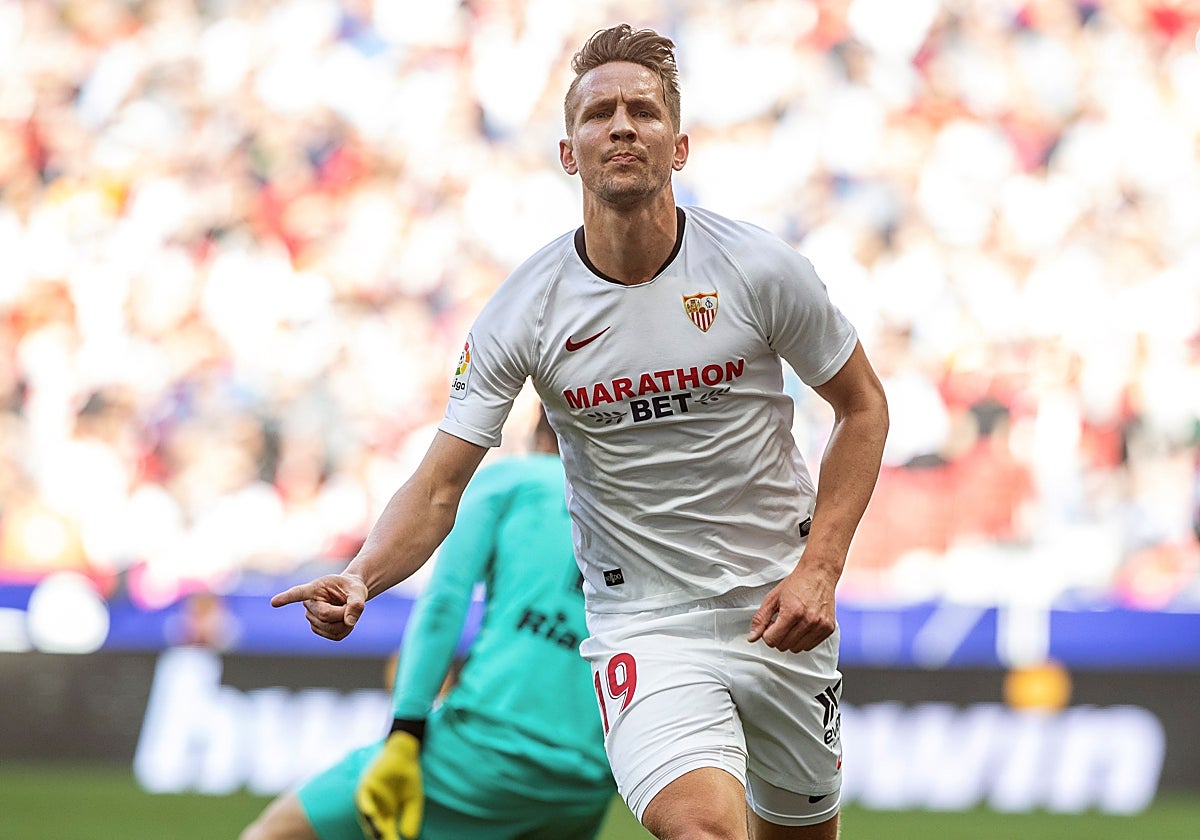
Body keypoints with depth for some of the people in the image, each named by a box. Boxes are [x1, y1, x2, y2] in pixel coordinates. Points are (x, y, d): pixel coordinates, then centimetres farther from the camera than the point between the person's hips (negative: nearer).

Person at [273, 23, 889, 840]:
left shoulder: (759, 268, -9)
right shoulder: (522, 311, -10)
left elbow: (863, 406, 4)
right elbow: (438, 488, -8)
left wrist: (820, 569, -6)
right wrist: (361, 577, -29)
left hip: (778, 614, 2)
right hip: (643, 623, -2)